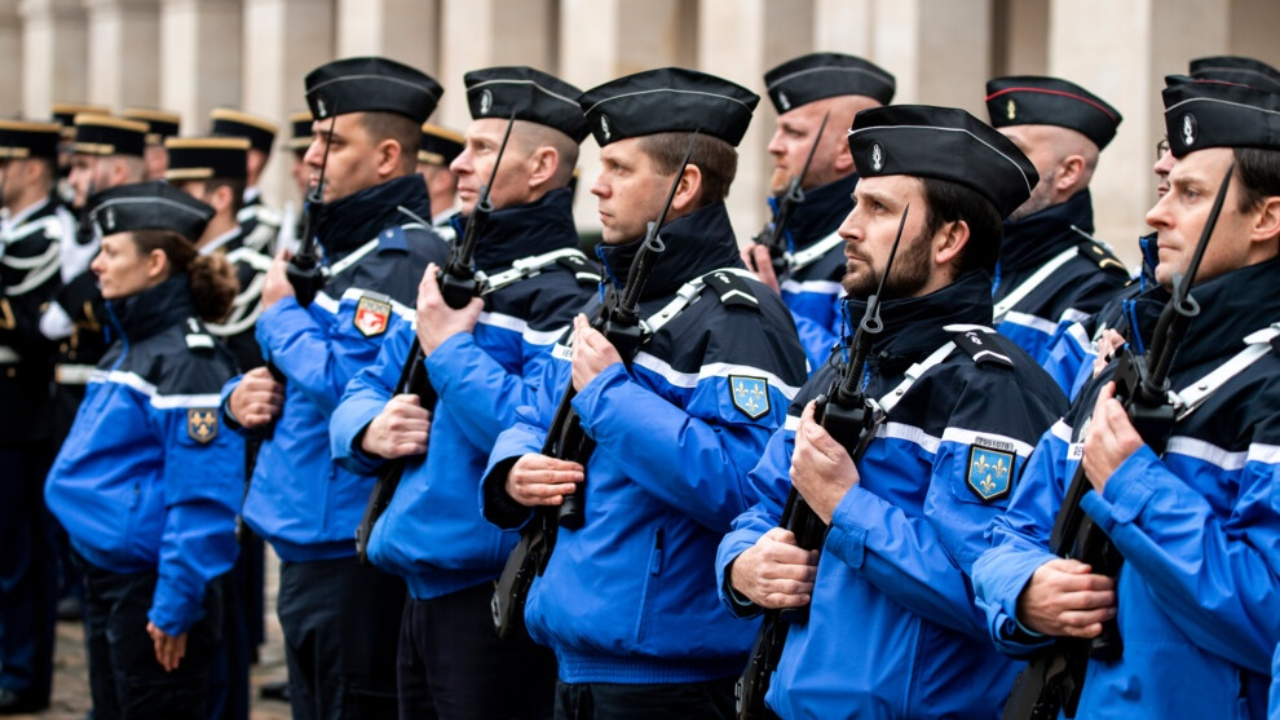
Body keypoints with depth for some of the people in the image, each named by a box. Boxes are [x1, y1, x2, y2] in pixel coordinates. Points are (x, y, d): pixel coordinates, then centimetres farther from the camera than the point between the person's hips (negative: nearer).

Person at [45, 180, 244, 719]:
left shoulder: (186, 359, -17)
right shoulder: (129, 346, 12)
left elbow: (203, 496, -21)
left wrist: (176, 604, -22)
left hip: (151, 586, -10)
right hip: (107, 575, 10)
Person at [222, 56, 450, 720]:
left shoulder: (407, 258, -16)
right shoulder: (335, 252, 15)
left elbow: (353, 387, -27)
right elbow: (285, 377, 24)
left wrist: (281, 314, -11)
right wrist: (241, 398, 2)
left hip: (357, 559, -10)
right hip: (307, 549, 10)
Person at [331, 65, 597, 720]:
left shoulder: (565, 292, -14)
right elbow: (363, 391, 19)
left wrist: (449, 347, -17)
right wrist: (370, 429, -4)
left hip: (497, 592, -9)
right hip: (424, 590, 9)